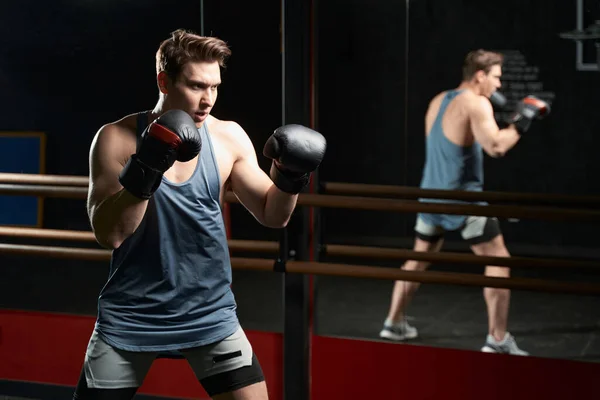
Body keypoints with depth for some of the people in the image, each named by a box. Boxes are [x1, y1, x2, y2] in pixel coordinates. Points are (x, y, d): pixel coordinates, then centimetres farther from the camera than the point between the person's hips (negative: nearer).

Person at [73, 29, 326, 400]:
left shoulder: (228, 137, -2)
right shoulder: (117, 138, -9)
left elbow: (272, 216, 3)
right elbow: (108, 234, -17)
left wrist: (290, 178, -16)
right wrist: (144, 171, -29)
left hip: (209, 315, 2)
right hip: (131, 318, -1)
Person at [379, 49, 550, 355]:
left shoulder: (438, 101, 11)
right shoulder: (475, 103, -14)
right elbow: (496, 147, -26)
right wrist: (521, 122, -13)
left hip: (431, 194, 8)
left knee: (418, 259, 23)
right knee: (498, 261, -2)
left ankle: (394, 324, 29)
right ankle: (497, 340, -6)